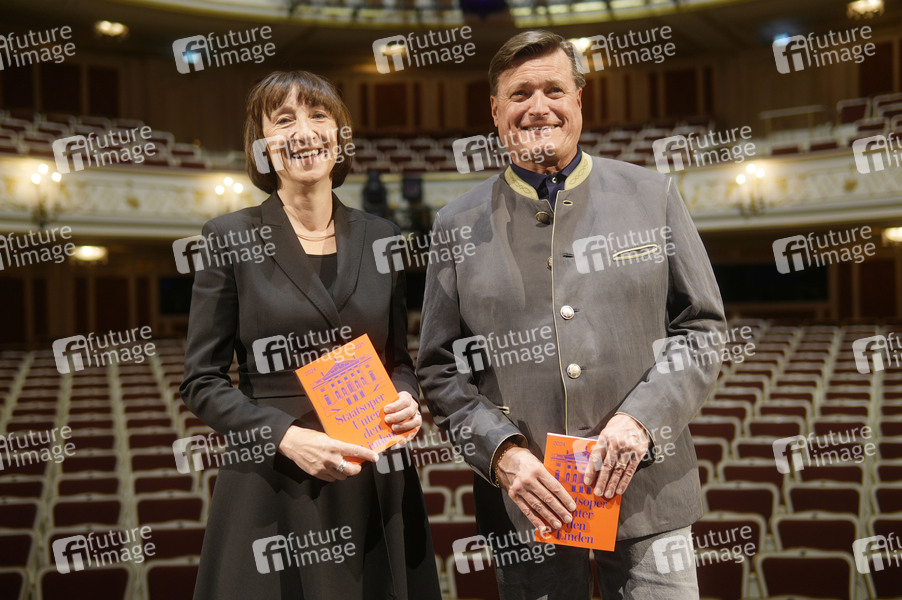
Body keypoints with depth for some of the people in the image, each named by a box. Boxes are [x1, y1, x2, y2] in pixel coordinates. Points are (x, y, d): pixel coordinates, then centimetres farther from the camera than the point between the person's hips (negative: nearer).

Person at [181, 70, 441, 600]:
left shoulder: (381, 237, 7)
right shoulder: (230, 238, -3)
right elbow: (202, 382, -3)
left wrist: (406, 398, -6)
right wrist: (286, 436, -16)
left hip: (375, 486, 3)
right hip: (271, 486, -3)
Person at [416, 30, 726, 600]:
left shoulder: (653, 196, 4)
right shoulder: (459, 224, 3)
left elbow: (703, 326, 4)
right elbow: (439, 368, 5)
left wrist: (641, 419, -9)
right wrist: (500, 451, -10)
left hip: (646, 494, 0)